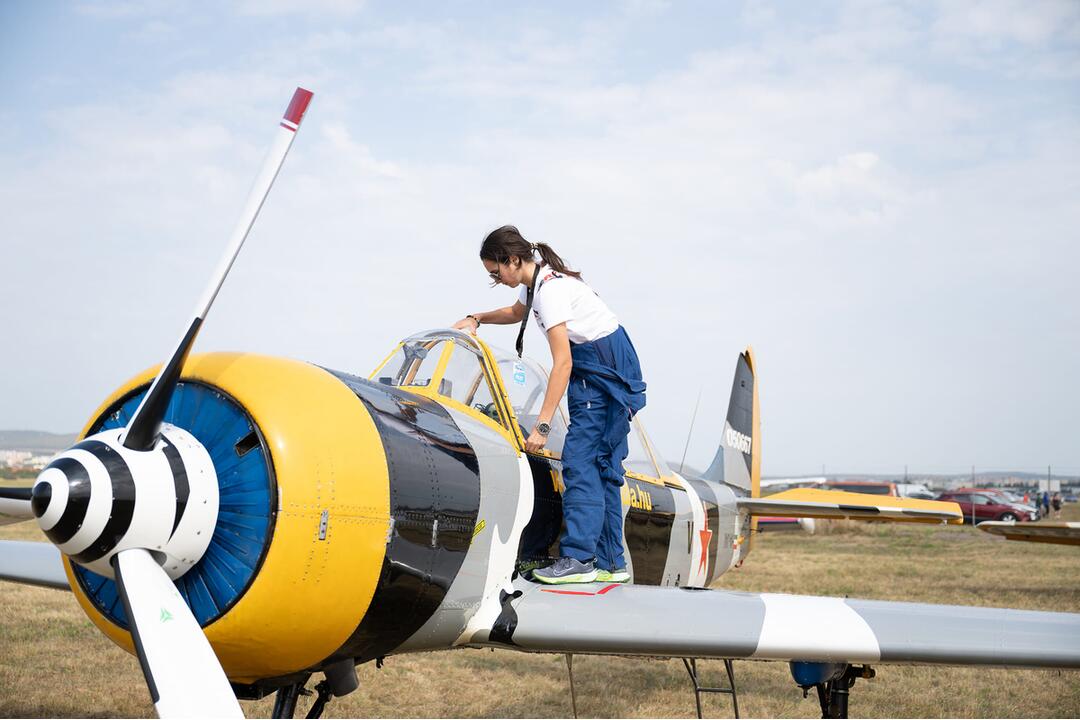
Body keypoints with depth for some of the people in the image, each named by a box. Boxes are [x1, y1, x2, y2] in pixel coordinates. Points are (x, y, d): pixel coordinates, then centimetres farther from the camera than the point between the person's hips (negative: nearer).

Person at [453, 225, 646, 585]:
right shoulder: (536, 279, 6)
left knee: (581, 460, -14)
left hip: (608, 370, -10)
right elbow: (517, 312, 33)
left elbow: (562, 363, -27)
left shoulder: (551, 289, -23)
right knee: (602, 465, 7)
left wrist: (542, 425, -28)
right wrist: (476, 319, 20)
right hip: (592, 369, 10)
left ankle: (578, 558, -16)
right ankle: (611, 562, 8)